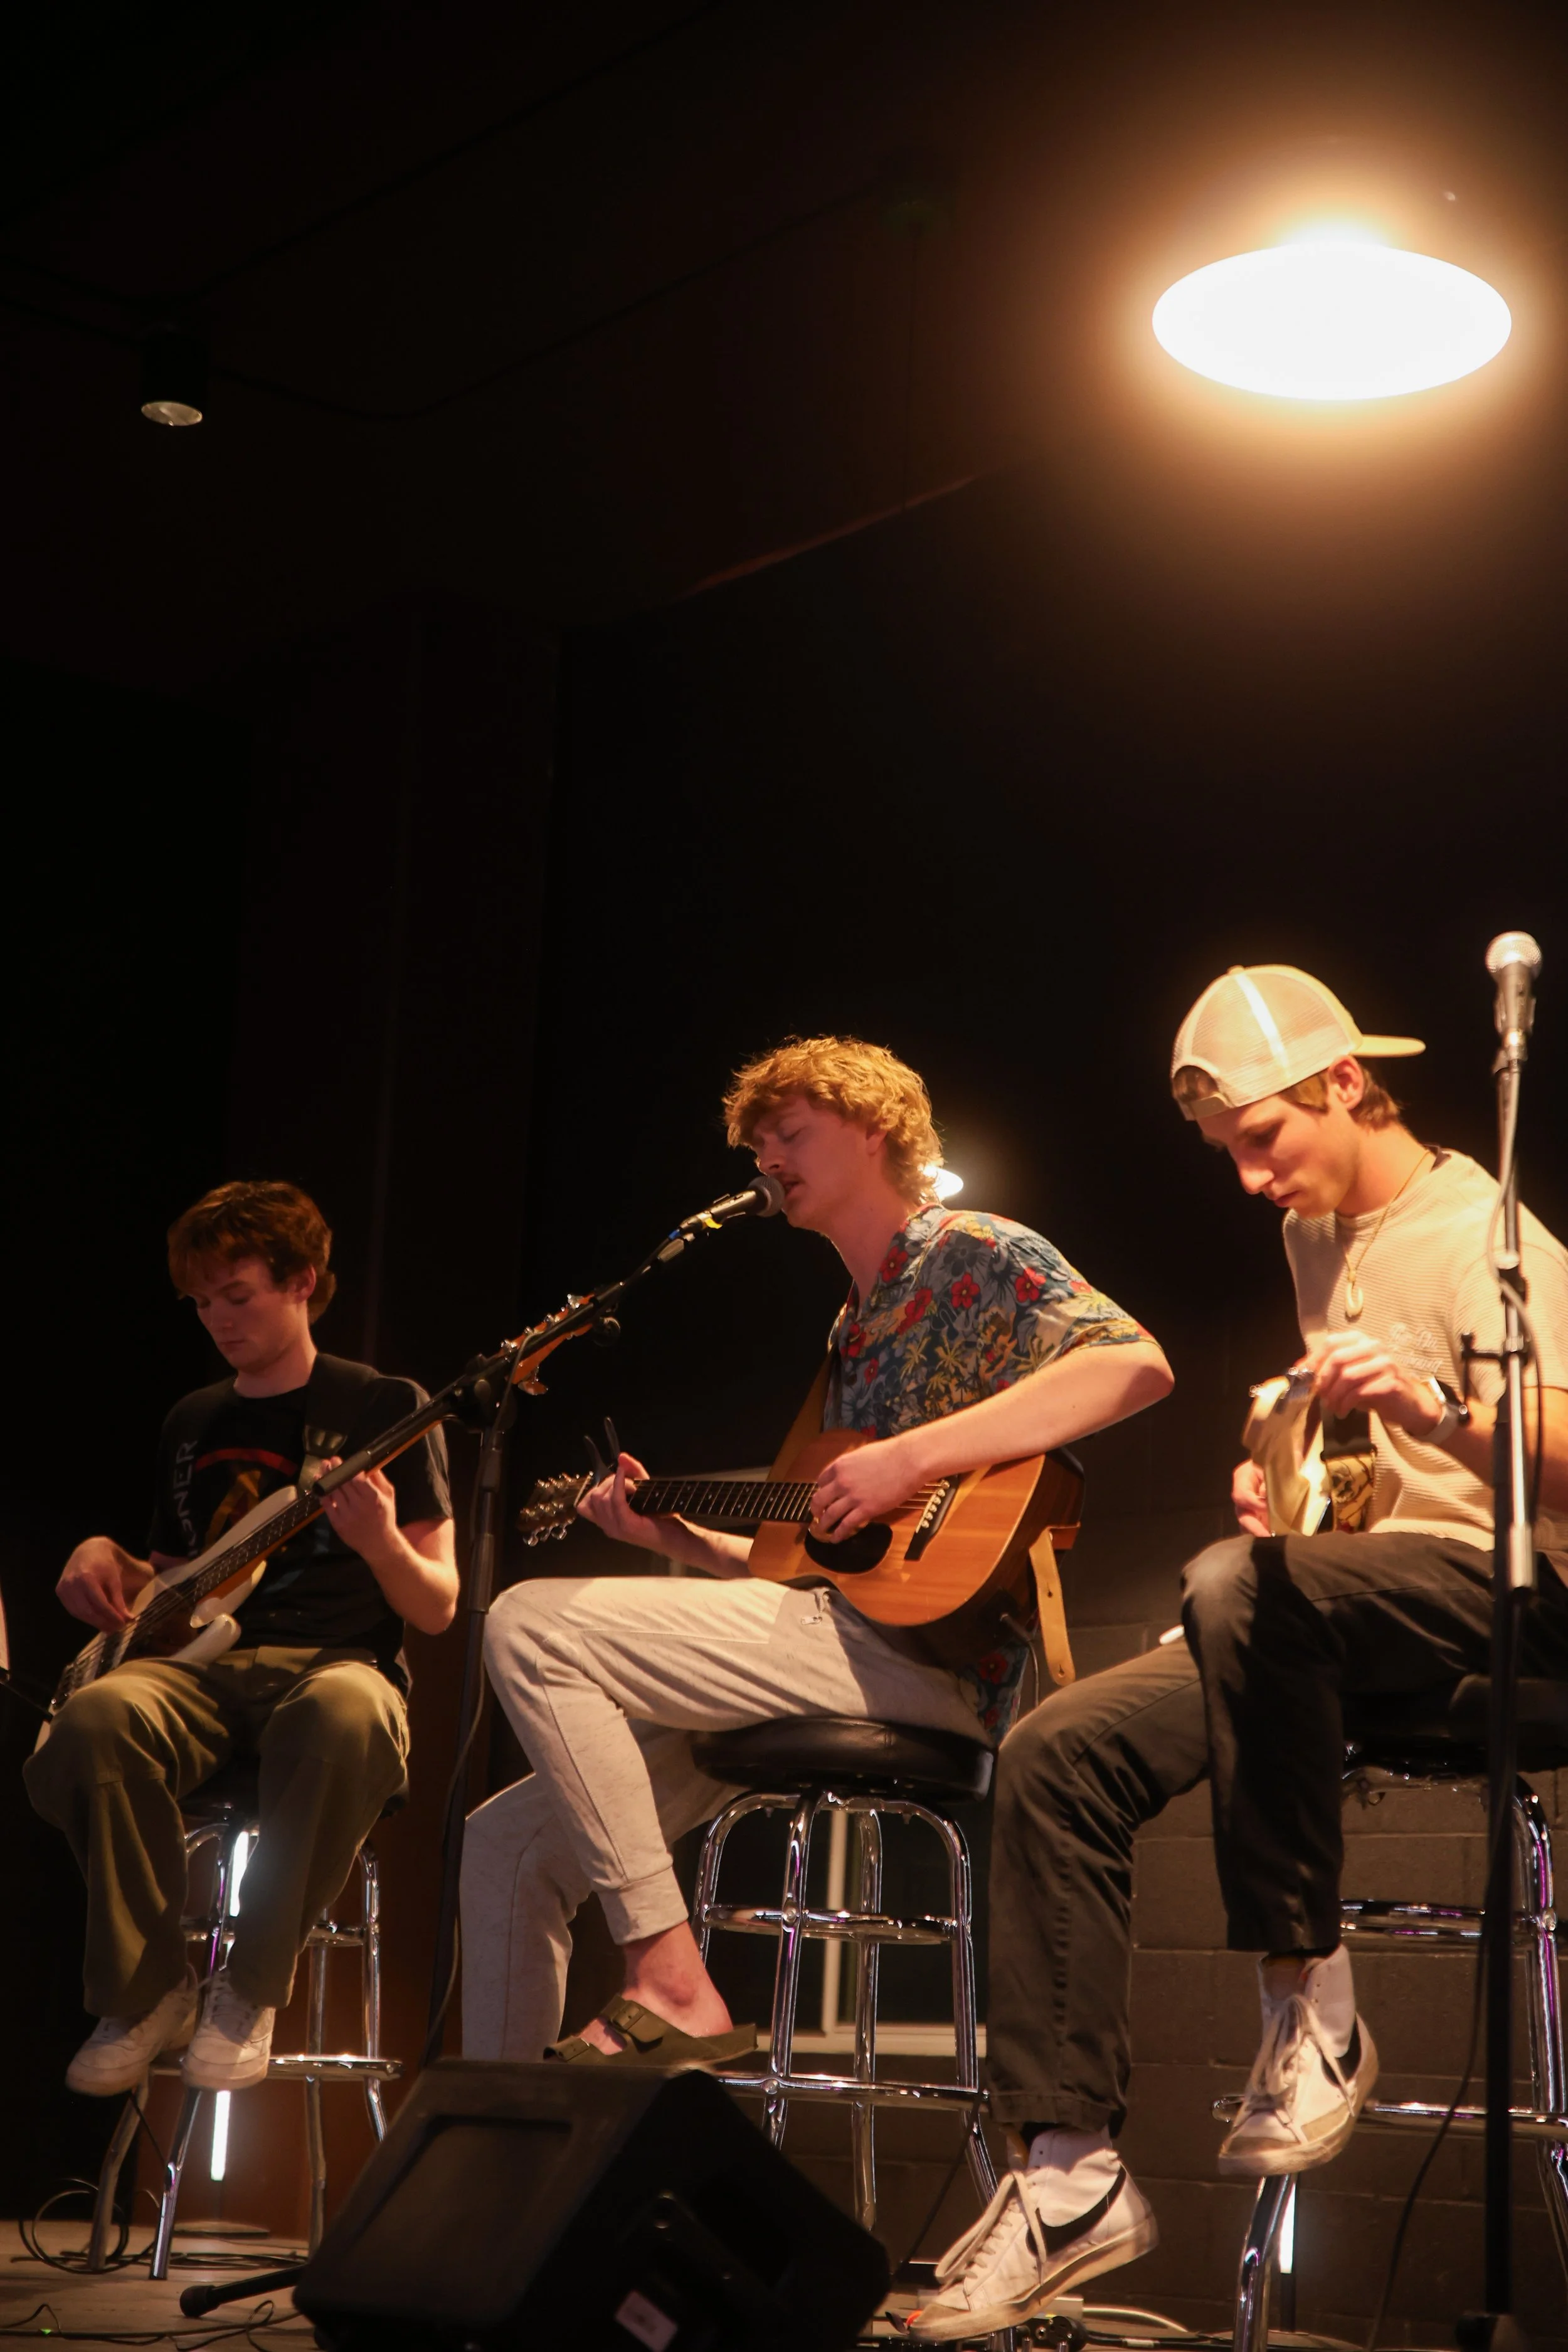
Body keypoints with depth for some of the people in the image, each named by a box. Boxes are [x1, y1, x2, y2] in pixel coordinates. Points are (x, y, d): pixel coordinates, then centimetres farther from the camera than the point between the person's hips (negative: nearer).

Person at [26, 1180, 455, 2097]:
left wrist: (381, 1545, -20)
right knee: (94, 1720, -34)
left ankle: (251, 1991, -24)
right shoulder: (194, 1422, 22)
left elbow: (437, 1608, 2)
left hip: (334, 1662, -4)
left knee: (346, 1721, -43)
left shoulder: (383, 1408, 6)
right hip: (202, 1663, 4)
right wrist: (103, 1559, 7)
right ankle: (148, 1992, -16)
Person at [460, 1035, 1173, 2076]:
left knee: (532, 1627, -19)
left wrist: (911, 1459, -24)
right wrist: (675, 1537, 18)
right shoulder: (858, 1326, 27)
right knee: (511, 1837, 3)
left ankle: (671, 1985, -19)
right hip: (843, 1630, 9)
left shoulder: (974, 1253, 1)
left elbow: (1136, 1365, -20)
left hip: (921, 1651, -9)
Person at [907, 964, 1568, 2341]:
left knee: (1238, 1589, -39)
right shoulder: (1320, 1238, 18)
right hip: (1348, 1603, 8)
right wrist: (1284, 1483, 9)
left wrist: (1441, 1410, -38)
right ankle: (1072, 2173, -11)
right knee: (1060, 1754, -11)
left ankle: (1311, 2010, -27)